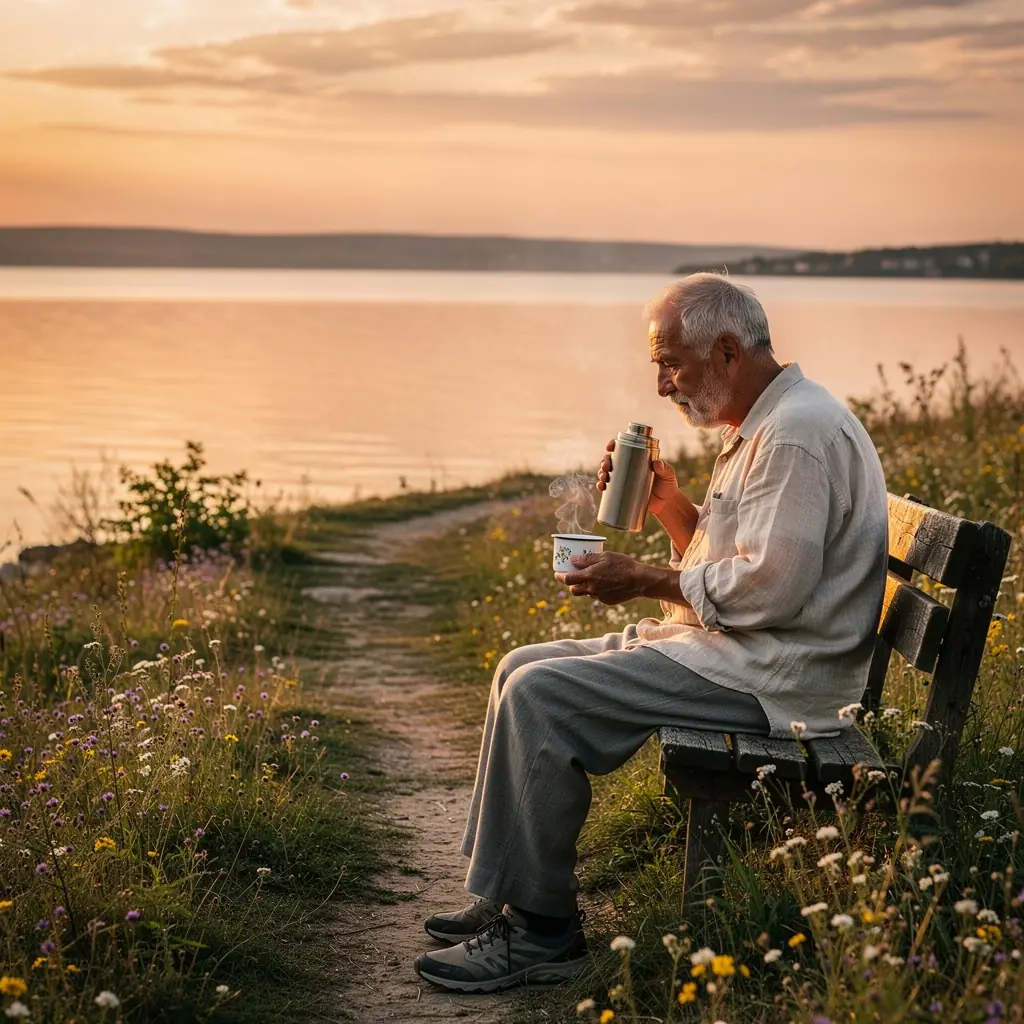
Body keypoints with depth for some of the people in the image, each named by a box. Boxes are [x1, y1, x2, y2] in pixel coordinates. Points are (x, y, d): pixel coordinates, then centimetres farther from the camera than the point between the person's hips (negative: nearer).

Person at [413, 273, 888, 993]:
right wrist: (668, 503, 6)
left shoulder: (798, 433, -18)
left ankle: (541, 931, -9)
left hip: (774, 677, -11)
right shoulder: (762, 425, 16)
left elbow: (768, 587, -25)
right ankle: (510, 892, 12)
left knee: (541, 696, -18)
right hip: (729, 649, 11)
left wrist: (645, 580, -14)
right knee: (523, 671, 8)